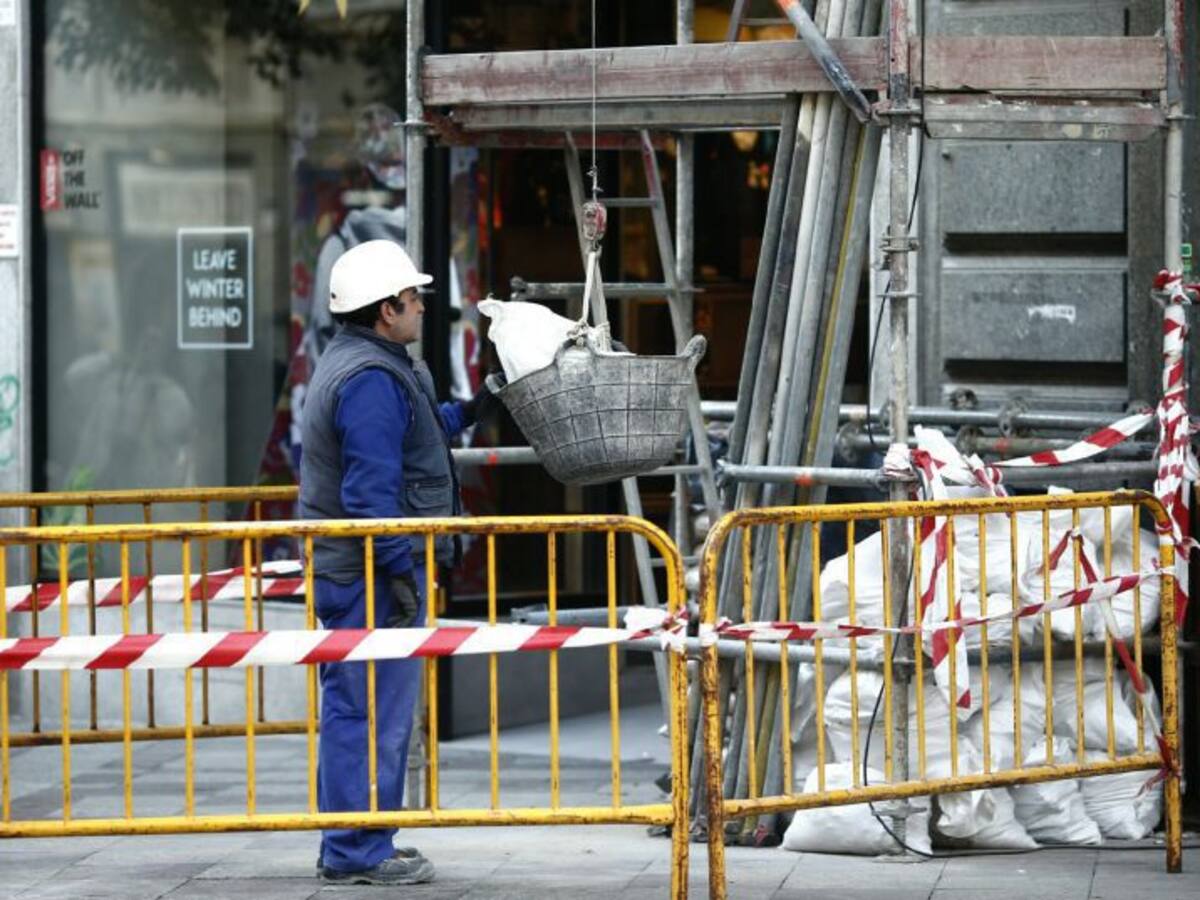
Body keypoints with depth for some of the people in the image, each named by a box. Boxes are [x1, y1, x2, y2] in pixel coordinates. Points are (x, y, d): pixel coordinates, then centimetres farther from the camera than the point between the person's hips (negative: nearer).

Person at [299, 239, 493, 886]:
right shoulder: (370, 379, -18)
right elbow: (372, 489, -23)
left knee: (355, 710, 15)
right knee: (372, 714, -7)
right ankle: (357, 853, -3)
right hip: (373, 572, -11)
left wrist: (466, 412, 31)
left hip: (346, 568, 11)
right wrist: (400, 569, -23)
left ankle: (353, 847, 22)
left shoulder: (353, 364, 17)